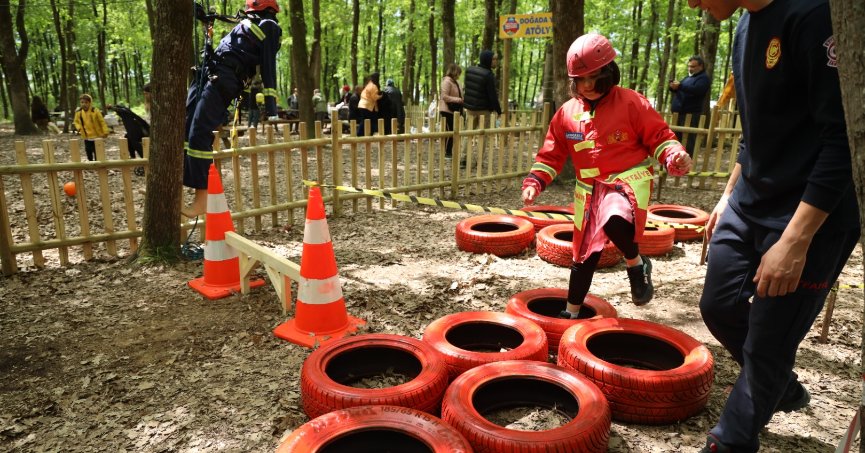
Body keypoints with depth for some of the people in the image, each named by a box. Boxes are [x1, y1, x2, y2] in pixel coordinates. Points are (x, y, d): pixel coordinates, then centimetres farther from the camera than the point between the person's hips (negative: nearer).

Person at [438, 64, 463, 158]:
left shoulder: (454, 82, 17)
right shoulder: (447, 81, -12)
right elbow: (444, 96, -19)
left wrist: (461, 100, 7)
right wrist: (457, 100, -20)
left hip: (453, 110, 9)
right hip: (447, 110, -9)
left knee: (452, 131, 9)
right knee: (449, 130, -7)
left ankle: (449, 152, 15)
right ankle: (446, 152, -1)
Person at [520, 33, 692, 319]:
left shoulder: (631, 103, -6)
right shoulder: (567, 113, 4)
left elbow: (658, 137, -2)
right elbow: (552, 154, 9)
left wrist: (675, 156, -22)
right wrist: (534, 182, -3)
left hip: (629, 179, -4)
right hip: (589, 188, 4)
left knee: (616, 220, -38)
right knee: (585, 253, 12)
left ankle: (636, 264, -3)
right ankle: (572, 312, 30)